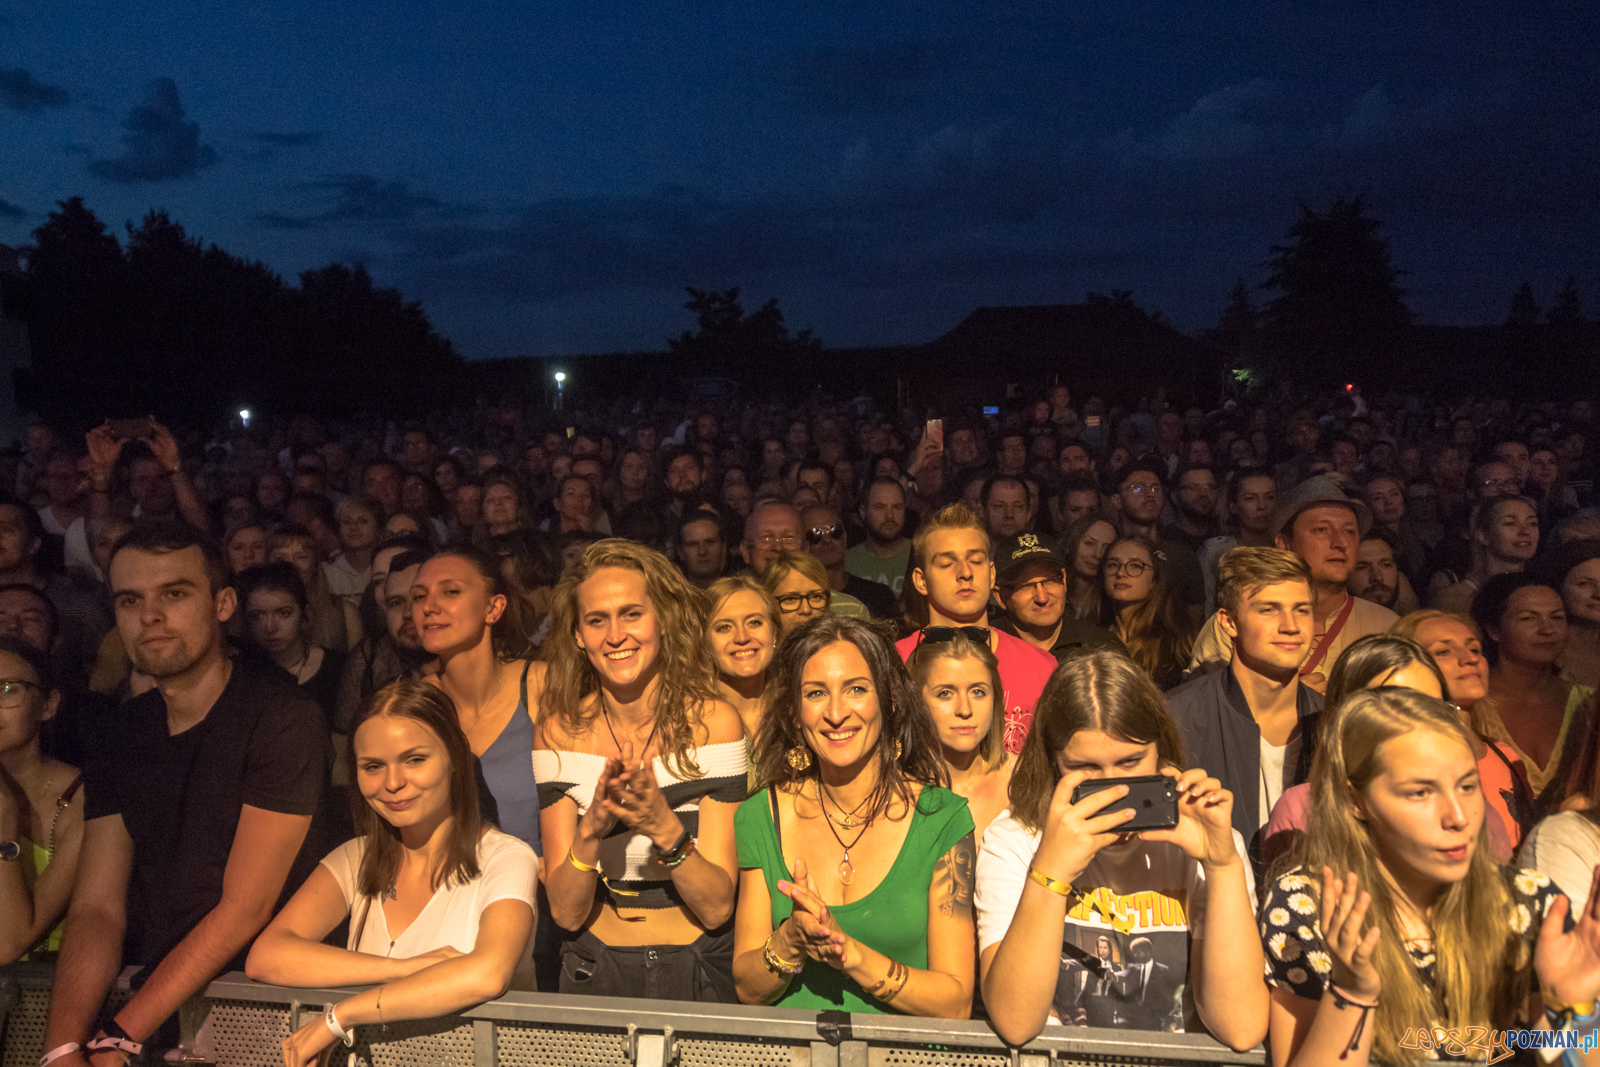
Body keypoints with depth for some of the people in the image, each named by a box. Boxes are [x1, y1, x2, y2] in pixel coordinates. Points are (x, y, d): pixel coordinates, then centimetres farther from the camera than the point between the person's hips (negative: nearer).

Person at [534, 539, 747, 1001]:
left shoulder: (713, 722, -8)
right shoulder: (560, 733, -2)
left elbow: (718, 907, -9)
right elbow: (565, 911, -4)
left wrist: (664, 827, -25)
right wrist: (591, 829, -21)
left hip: (698, 971, -1)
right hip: (596, 972, 1)